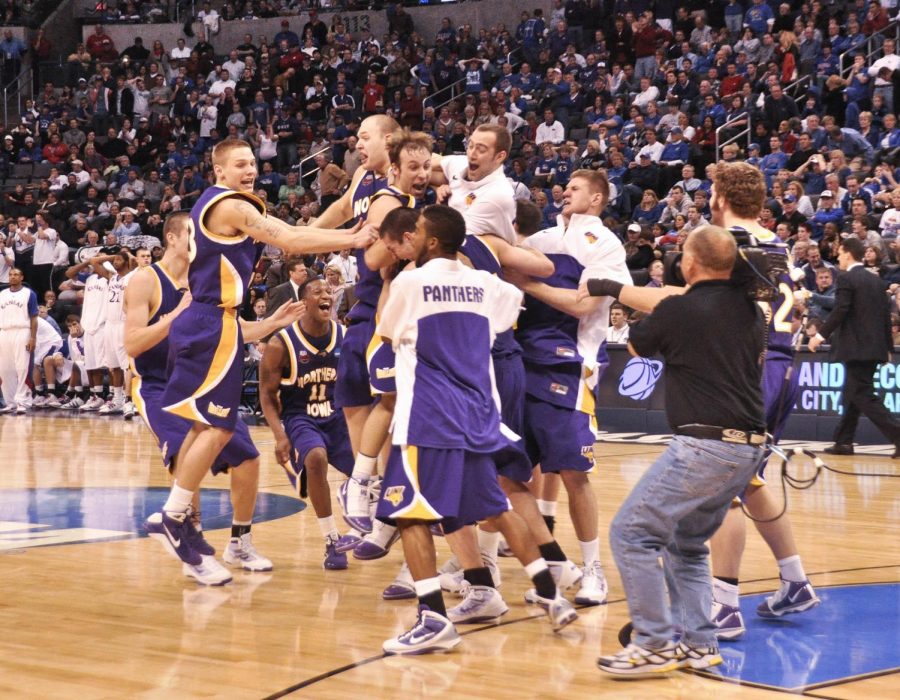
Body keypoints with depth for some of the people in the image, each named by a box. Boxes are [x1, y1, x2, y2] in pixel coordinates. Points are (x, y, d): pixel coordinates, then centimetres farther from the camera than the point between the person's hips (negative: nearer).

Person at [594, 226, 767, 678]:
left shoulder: (678, 310, -8)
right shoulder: (750, 311, 10)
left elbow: (635, 347, 12)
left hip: (705, 444, -8)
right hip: (750, 446, 8)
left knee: (632, 533, -2)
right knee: (687, 542, 21)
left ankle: (654, 645, -4)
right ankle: (699, 644, 16)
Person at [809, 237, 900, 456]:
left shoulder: (846, 279, -10)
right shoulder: (876, 280, 14)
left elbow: (839, 311, -17)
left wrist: (821, 335, -9)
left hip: (856, 347, -8)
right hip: (875, 346, 8)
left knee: (863, 396, -8)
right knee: (853, 394, 15)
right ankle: (843, 442, 19)